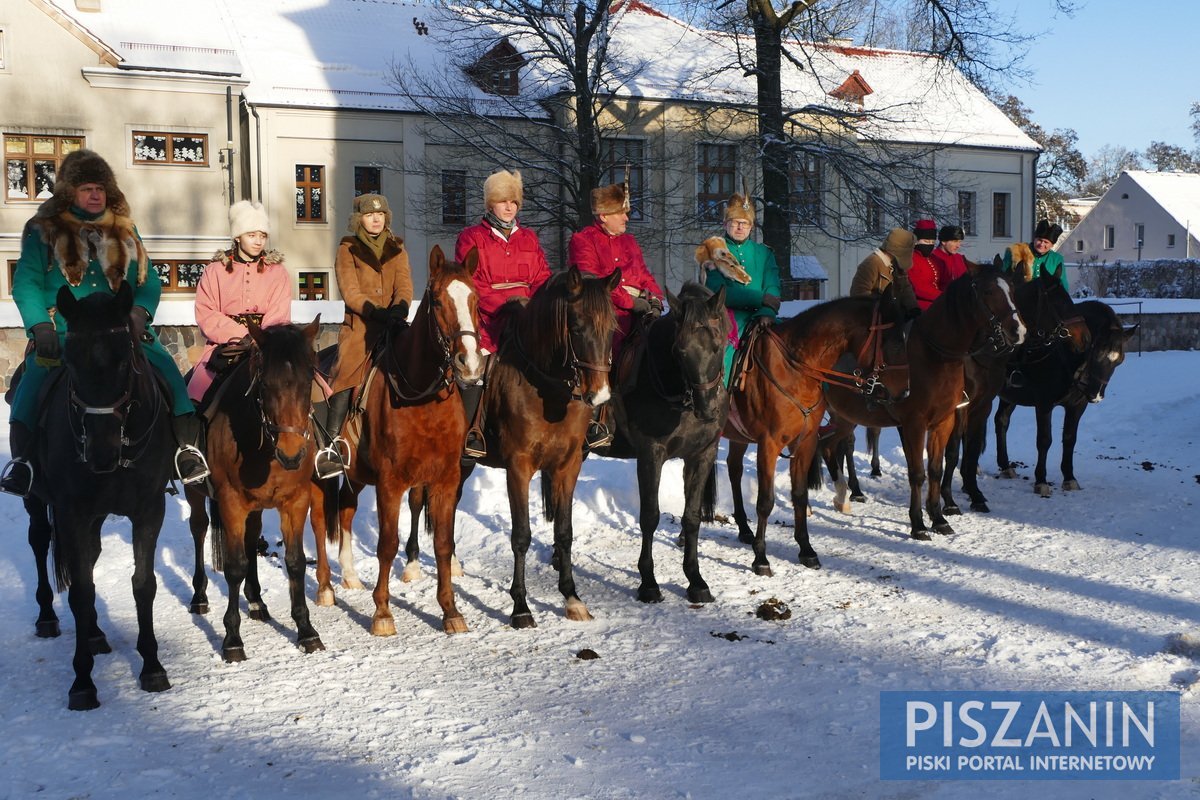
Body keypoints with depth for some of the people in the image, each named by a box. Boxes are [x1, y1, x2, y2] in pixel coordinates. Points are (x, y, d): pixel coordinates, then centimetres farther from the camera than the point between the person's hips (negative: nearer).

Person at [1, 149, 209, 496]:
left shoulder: (125, 232, 17)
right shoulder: (43, 231, 8)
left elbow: (149, 282, 12)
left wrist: (140, 311, -10)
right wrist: (40, 325, -17)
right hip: (63, 332, -2)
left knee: (167, 369, -22)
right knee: (37, 375, -29)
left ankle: (187, 445, -20)